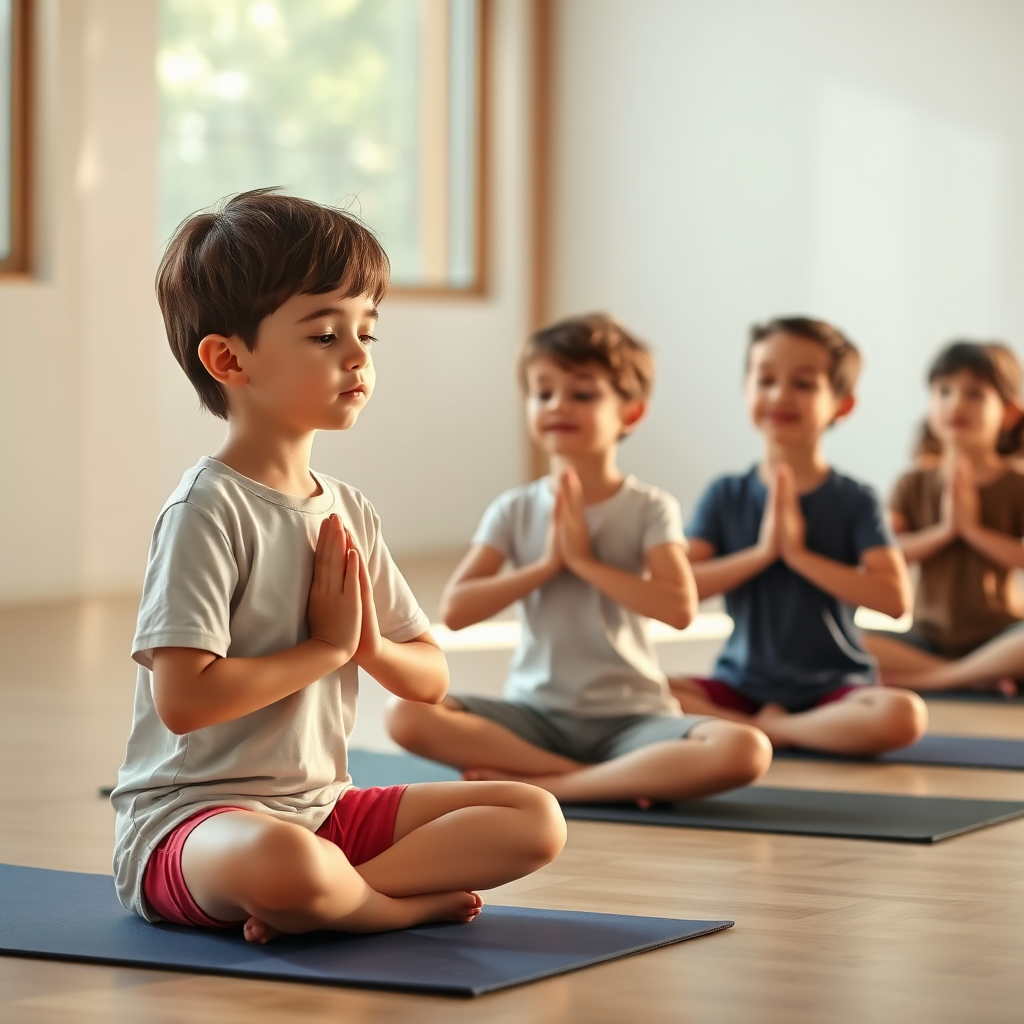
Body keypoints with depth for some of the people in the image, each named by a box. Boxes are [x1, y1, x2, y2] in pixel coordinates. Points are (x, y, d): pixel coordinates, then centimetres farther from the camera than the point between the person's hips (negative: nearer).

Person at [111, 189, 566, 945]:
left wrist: (370, 645, -8)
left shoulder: (349, 512, 10)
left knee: (537, 819, -2)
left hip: (320, 805, 8)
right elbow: (182, 698, -24)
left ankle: (327, 896, -15)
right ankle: (416, 901, -12)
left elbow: (431, 680, 15)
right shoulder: (208, 511, -14)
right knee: (282, 860, -43)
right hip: (187, 817, -8)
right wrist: (325, 648, -12)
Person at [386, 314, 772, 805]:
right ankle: (618, 778, -23)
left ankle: (542, 784, -26)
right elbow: (455, 609, -5)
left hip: (629, 717, -2)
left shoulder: (650, 509, -1)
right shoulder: (515, 510, 5)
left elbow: (679, 608, -17)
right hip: (536, 712, 2)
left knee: (745, 750, -31)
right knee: (407, 714, -25)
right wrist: (546, 564, -13)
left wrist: (585, 560, -15)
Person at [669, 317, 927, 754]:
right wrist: (761, 553, -16)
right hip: (742, 685, 1)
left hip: (833, 687, -1)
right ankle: (764, 729, -17)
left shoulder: (854, 501, -3)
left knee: (904, 714, -34)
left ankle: (767, 729, -17)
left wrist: (799, 554, -17)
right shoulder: (725, 497, 4)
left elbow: (895, 598, -15)